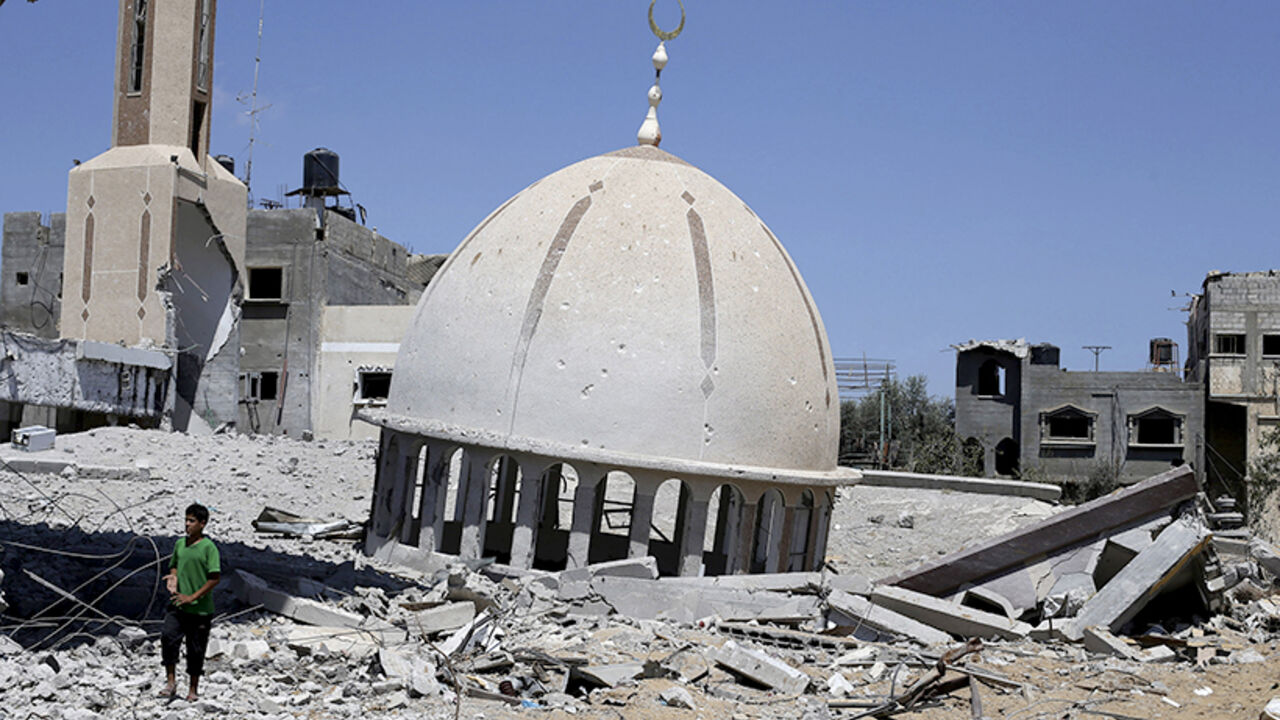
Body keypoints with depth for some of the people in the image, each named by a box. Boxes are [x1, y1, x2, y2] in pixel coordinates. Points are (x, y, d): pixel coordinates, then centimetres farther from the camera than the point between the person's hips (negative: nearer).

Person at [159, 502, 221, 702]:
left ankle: (193, 689, 21)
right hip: (178, 605, 4)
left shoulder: (209, 547, -10)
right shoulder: (179, 544, 7)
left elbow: (215, 578, -13)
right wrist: (173, 577, -1)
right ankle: (171, 682, -7)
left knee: (195, 650, 6)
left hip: (200, 609, -4)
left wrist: (192, 597, -16)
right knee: (167, 636, -17)